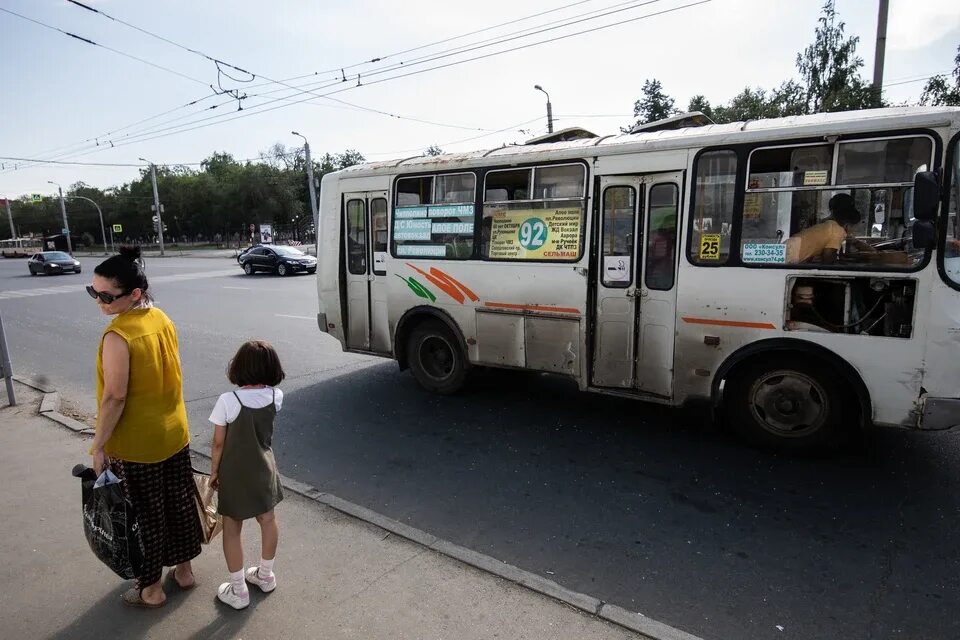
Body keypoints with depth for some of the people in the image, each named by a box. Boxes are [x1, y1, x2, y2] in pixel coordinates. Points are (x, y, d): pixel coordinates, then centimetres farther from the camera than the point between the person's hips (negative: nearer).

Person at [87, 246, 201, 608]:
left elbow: (114, 397, -21)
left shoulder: (117, 335, -24)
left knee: (145, 514, 10)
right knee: (178, 501, 19)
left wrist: (99, 445, -11)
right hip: (174, 432, 7)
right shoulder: (161, 319, -1)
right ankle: (184, 569, 37)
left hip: (136, 444, -7)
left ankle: (150, 588, 29)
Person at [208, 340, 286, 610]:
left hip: (234, 474, -4)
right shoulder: (276, 397, -13)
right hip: (264, 469, 4)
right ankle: (265, 575, 39)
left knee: (232, 530, 13)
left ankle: (238, 590, 24)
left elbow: (218, 443, -13)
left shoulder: (228, 401, -23)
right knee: (268, 521, 22)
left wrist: (214, 470, 2)